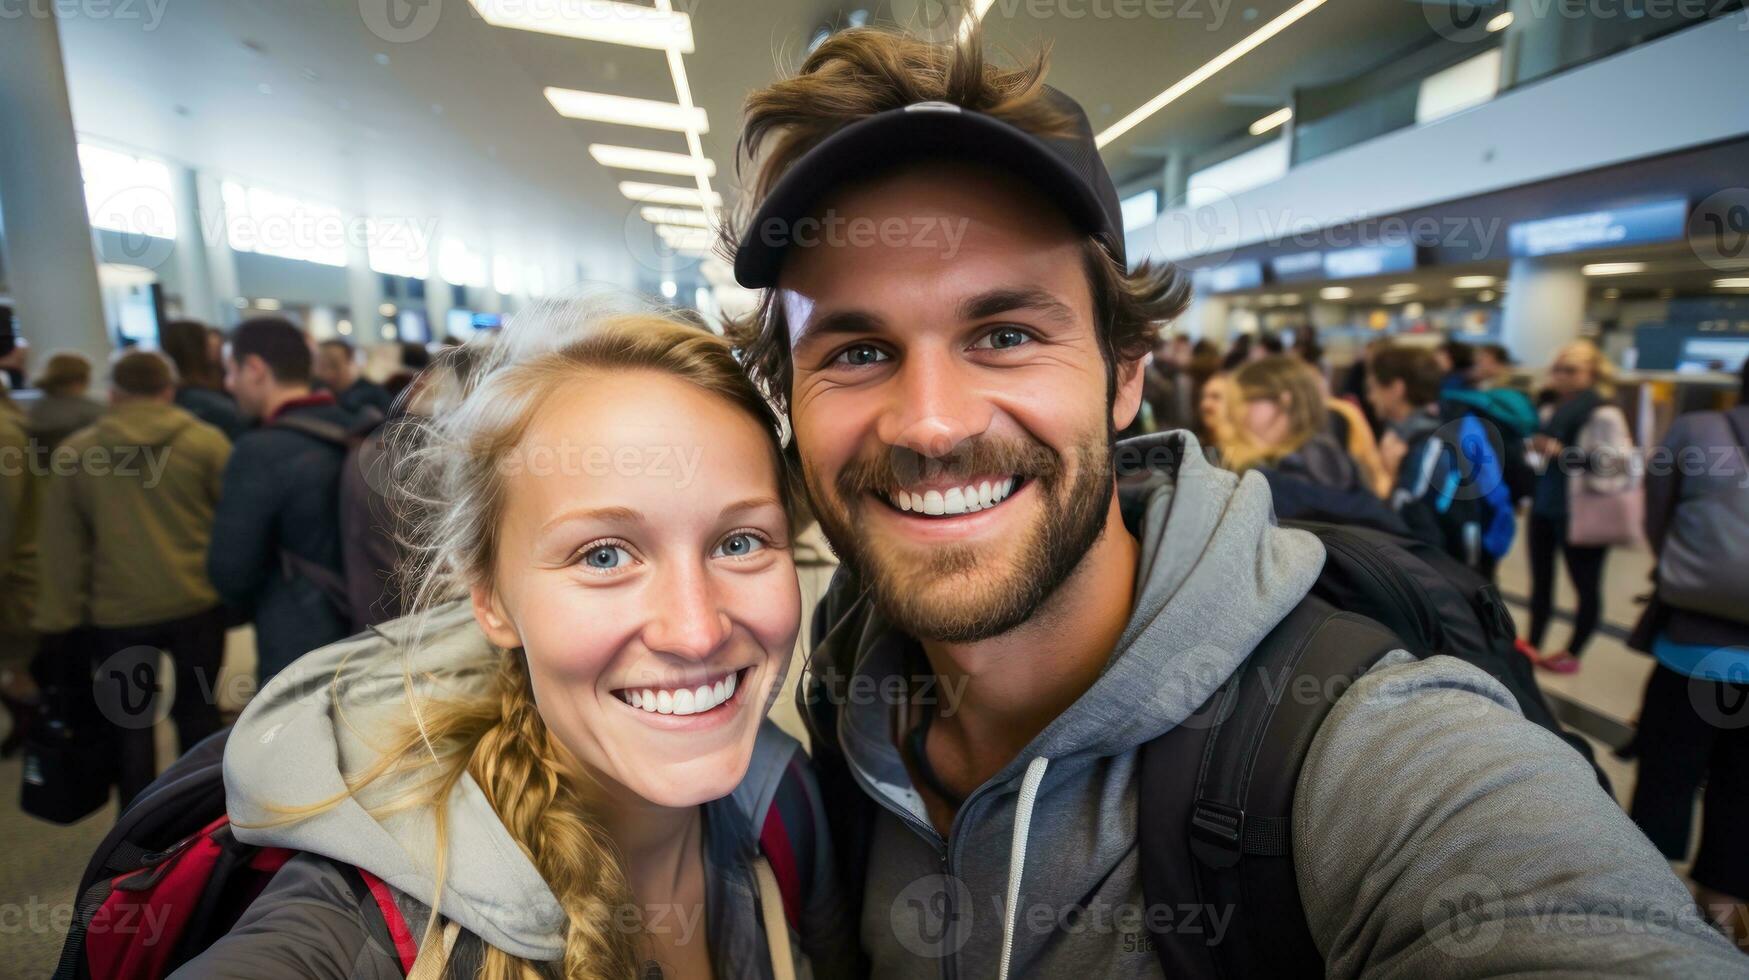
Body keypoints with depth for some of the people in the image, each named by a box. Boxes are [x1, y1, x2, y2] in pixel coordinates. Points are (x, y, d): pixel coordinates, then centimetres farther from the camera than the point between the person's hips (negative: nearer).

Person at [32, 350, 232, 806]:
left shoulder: (72, 452, 0)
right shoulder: (207, 441, -6)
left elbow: (62, 550, 2)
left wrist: (59, 620, 6)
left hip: (118, 612, 1)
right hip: (196, 602, -1)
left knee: (131, 721, 14)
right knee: (197, 712, 13)